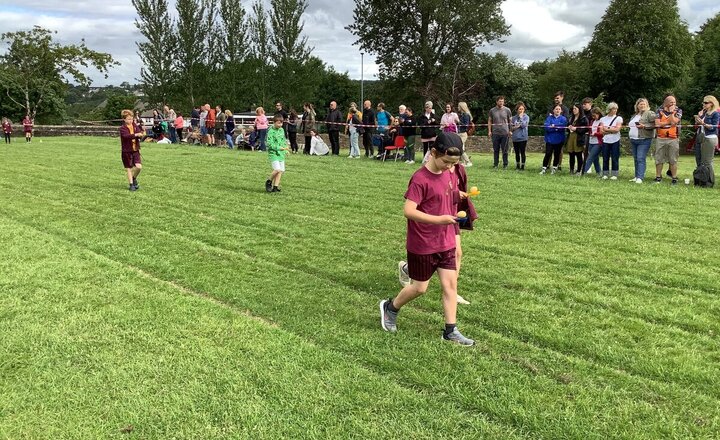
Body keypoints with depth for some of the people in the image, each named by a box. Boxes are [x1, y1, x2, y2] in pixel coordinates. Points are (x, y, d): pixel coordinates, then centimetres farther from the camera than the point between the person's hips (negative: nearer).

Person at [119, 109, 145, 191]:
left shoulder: (135, 126, 5)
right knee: (129, 169, 5)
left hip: (135, 150, 3)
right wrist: (136, 135, -39)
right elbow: (126, 135, -27)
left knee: (139, 167, -10)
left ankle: (134, 178, 19)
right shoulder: (122, 128, -9)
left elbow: (140, 134, -2)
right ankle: (131, 184, 18)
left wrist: (142, 134, -26)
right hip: (126, 151, -3)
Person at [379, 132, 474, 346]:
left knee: (451, 284, 5)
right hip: (422, 246, -6)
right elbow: (408, 210, -27)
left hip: (446, 243, 7)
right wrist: (438, 219, -30)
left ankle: (451, 331, 14)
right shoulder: (420, 179, -21)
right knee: (420, 288, 8)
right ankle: (390, 307, 33)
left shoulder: (449, 174, 3)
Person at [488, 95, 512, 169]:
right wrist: (489, 131, 4)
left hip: (505, 133, -1)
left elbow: (510, 121, 8)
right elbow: (489, 121, 12)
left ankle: (505, 165, 11)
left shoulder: (507, 110, 3)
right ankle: (495, 164, 14)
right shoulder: (492, 110, 5)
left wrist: (510, 131, 1)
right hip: (495, 133, 1)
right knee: (496, 150, 6)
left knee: (505, 150, 2)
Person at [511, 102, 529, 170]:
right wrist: (515, 127, -12)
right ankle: (517, 165, 22)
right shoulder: (514, 118, 8)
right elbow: (511, 127, 8)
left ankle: (522, 166, 8)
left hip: (523, 138, -4)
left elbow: (524, 125, -16)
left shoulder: (526, 117, -2)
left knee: (522, 153, 1)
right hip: (515, 138, 4)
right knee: (517, 153, 12)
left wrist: (521, 117, -11)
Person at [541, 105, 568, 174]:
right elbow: (547, 127, -14)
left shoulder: (563, 119, 3)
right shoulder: (549, 118, 2)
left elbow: (563, 126, -16)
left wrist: (554, 126, -13)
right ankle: (544, 168, -1)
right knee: (548, 154, -7)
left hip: (559, 140, 1)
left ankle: (554, 168, 20)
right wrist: (557, 128, -16)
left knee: (557, 154, 8)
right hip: (550, 139, -1)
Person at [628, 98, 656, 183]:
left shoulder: (650, 113, -3)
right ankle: (636, 176, 15)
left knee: (641, 159, -13)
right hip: (633, 140, 8)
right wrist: (629, 126, 14)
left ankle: (640, 177, -16)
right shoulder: (634, 115, 21)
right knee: (636, 159, 9)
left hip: (644, 140, -7)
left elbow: (654, 124, -12)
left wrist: (644, 126, -20)